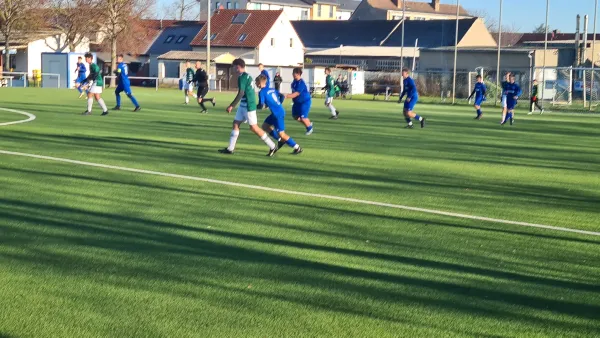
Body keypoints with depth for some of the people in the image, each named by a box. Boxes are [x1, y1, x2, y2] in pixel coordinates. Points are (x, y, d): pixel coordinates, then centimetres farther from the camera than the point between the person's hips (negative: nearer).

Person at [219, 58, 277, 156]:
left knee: (253, 127, -4)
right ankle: (230, 148, 10)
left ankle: (272, 147, 1)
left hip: (248, 106, -10)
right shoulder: (248, 76, 12)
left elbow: (241, 93, -21)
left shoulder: (242, 77, -16)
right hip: (244, 105, 10)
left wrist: (231, 106, -19)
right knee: (236, 123, 9)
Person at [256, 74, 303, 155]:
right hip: (280, 111, 9)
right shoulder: (272, 90, 12)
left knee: (281, 134, -1)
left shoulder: (262, 92, -12)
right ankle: (281, 140, 21)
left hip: (278, 114, -9)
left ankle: (297, 148, 4)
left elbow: (261, 106, -16)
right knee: (265, 126, 18)